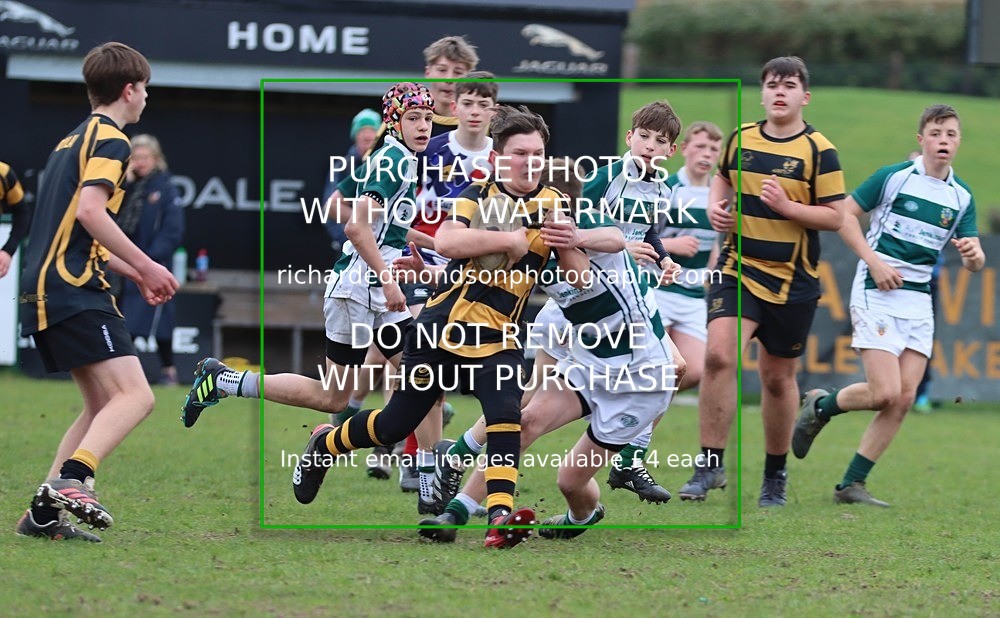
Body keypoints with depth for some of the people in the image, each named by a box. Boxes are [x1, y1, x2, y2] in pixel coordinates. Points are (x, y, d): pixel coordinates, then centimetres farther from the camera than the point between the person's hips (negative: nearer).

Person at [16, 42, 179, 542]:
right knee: (134, 396, -17)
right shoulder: (110, 139, -5)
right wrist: (146, 267, -15)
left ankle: (44, 511, 6)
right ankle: (72, 479, -34)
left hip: (45, 291, 10)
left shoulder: (72, 140, 24)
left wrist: (134, 275, 33)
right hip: (76, 293, -10)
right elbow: (90, 211, -20)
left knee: (103, 407, 14)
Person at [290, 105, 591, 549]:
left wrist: (571, 245, -17)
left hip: (497, 339, 2)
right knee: (395, 425, 10)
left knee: (505, 412, -25)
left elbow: (579, 278, 3)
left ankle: (500, 517, -31)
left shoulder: (554, 206, 3)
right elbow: (446, 241, -27)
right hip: (443, 328, -2)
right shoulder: (480, 195, -7)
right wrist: (511, 240, -25)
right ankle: (325, 445, 39)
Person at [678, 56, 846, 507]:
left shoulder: (819, 151, -6)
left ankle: (776, 473, 26)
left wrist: (786, 206, -20)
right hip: (738, 267, 2)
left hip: (792, 279, -2)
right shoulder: (741, 138, 6)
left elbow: (835, 216, -6)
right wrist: (715, 206, 5)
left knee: (778, 376, 8)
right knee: (718, 354, -18)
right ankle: (711, 464, -11)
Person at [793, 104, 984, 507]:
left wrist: (973, 254, -18)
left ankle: (852, 484, 4)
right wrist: (874, 262, -12)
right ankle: (819, 406, 14)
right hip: (878, 292, -5)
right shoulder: (893, 177, -6)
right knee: (885, 393, -15)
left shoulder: (962, 197, 7)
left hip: (920, 300, 5)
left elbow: (974, 262, 7)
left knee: (904, 399, -3)